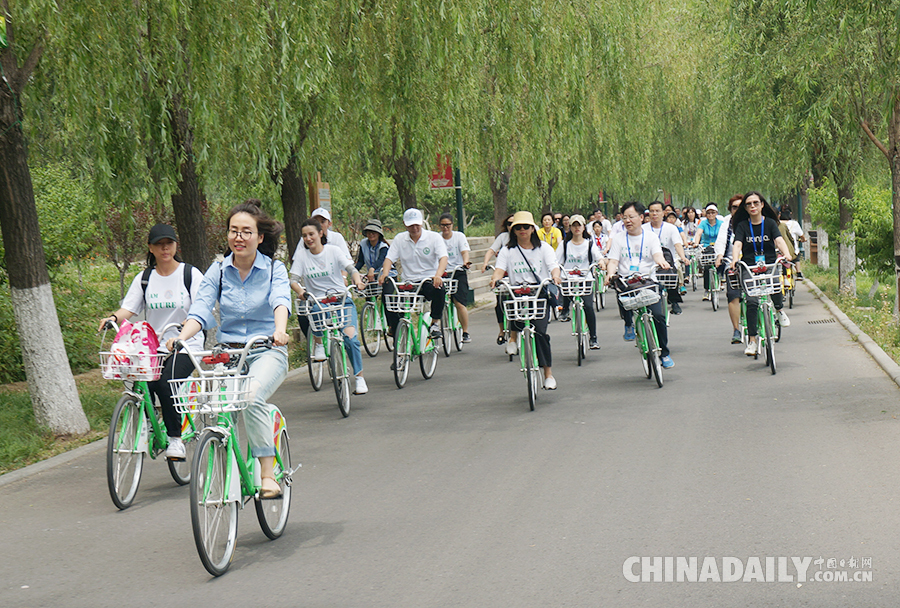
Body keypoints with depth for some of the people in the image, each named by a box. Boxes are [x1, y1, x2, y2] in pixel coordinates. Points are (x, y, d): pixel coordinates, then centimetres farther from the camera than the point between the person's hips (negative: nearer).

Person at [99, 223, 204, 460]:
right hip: (153, 346, 3)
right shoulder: (144, 278, 11)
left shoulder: (191, 274, 2)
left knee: (166, 382, -28)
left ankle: (175, 438, -13)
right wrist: (113, 318, -20)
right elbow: (128, 308, 3)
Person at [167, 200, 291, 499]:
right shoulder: (217, 271, 6)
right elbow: (201, 310, -6)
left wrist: (280, 330, -42)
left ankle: (268, 475, -26)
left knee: (252, 397, -32)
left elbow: (281, 301, -20)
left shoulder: (274, 269, -1)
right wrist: (181, 337, -26)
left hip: (267, 352, -3)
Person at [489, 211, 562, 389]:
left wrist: (555, 275, -27)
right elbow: (500, 268, -2)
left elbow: (553, 266, -3)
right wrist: (495, 278, -26)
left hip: (541, 292, -1)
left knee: (539, 331, -14)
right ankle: (513, 337, -7)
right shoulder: (508, 251, 12)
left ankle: (548, 375, -5)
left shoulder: (544, 248, 11)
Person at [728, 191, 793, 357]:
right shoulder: (742, 225, 6)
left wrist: (786, 254, -30)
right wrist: (735, 259, -29)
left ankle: (779, 309, 0)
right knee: (751, 301, -17)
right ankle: (752, 341, -12)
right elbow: (737, 244, -8)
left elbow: (779, 240, -9)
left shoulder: (770, 223, 6)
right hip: (749, 267, 0)